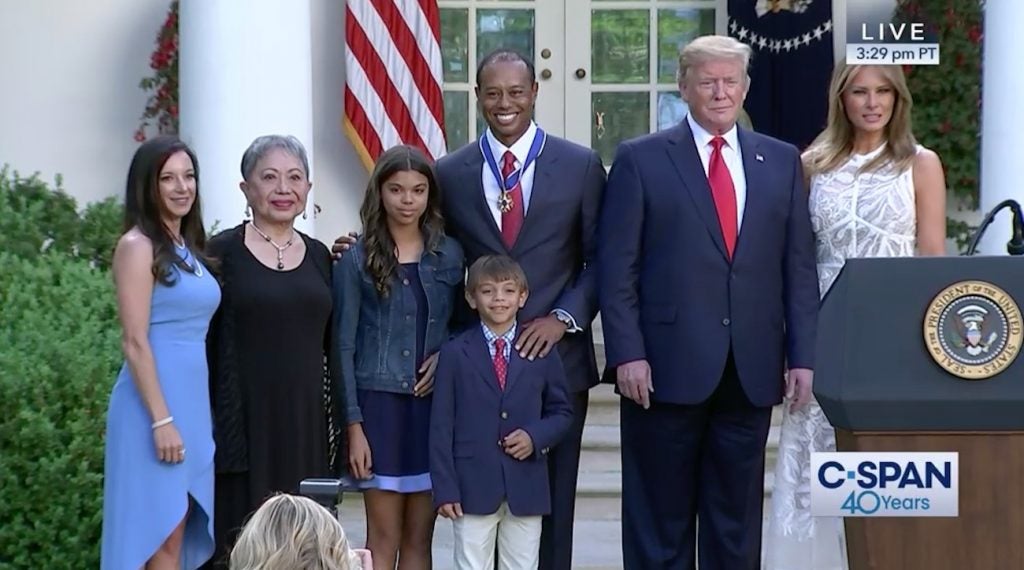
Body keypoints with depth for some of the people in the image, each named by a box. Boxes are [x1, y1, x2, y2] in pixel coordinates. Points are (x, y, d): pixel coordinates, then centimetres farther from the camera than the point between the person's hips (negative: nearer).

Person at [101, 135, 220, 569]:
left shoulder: (188, 248, 14)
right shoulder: (138, 246, -9)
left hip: (192, 402, 8)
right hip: (154, 405, -8)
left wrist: (186, 415, 14)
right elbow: (135, 342, -14)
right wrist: (162, 420, -19)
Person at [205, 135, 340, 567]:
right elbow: (202, 344, -5)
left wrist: (339, 421, 9)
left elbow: (331, 346, 14)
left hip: (306, 426, 4)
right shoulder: (222, 253, -3)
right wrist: (203, 427, -10)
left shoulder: (319, 256, 11)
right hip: (243, 425, -4)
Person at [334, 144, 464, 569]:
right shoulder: (358, 260, -1)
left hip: (434, 403, 3)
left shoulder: (449, 254, 7)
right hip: (380, 402, -3)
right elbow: (344, 346, -2)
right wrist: (354, 425, -8)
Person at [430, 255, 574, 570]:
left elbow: (562, 412, 12)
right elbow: (441, 426, 0)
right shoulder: (455, 354, 2)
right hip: (473, 486, -2)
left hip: (526, 487, 2)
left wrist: (536, 436, -9)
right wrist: (444, 488, -7)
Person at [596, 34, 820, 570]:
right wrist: (627, 354, -10)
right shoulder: (640, 159, 2)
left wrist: (802, 356, 2)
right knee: (660, 524, 4)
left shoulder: (781, 161, 11)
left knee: (737, 523, 8)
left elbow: (799, 268, 9)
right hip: (668, 367, -3)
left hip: (750, 373, 3)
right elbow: (616, 268, -2)